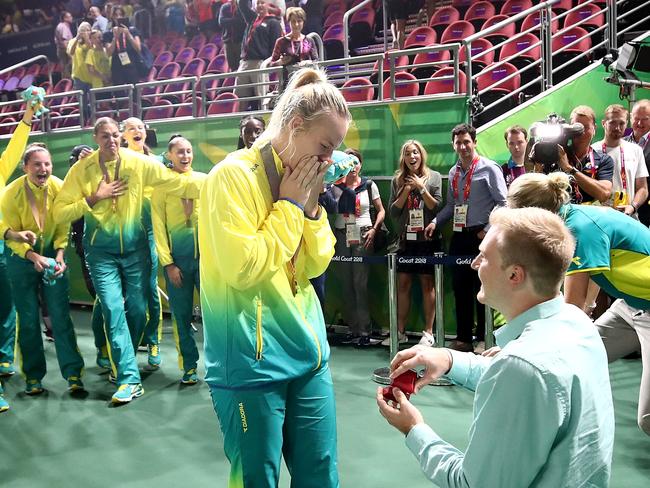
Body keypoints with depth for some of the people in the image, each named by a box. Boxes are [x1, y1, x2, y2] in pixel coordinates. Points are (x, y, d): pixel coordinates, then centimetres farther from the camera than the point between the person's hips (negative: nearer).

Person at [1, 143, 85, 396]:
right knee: (28, 319, 4)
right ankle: (33, 375, 16)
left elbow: (63, 226, -5)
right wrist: (33, 257, -27)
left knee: (61, 315, -4)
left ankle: (73, 373, 2)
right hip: (21, 258, -1)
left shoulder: (59, 187, -14)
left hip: (52, 254, 1)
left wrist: (59, 255, -20)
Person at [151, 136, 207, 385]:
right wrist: (168, 263, -4)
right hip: (178, 257, 0)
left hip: (206, 254, 1)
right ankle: (189, 366, 17)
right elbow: (158, 226, 1)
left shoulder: (204, 180, 6)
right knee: (181, 314, 5)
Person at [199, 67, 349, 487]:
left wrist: (311, 205, -4)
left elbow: (315, 265, 9)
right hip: (252, 357, -7)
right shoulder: (233, 175, -13)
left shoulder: (301, 180, 8)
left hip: (307, 347, 7)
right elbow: (243, 269, -21)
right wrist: (290, 206, -14)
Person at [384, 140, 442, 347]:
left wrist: (421, 188, -11)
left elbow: (438, 207, -4)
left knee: (427, 284, 2)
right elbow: (393, 212, 4)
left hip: (428, 238, -2)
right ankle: (400, 332, 12)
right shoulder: (398, 180, 8)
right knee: (403, 284, 4)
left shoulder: (434, 177, 3)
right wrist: (406, 190, -6)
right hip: (405, 239, 2)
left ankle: (428, 332, 9)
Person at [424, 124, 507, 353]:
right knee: (460, 287, 9)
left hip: (482, 236, -6)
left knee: (482, 288, 1)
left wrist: (489, 229, -13)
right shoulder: (453, 173, 13)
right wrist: (436, 222, 4)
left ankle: (483, 338, 11)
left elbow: (503, 203, -9)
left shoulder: (488, 168, -7)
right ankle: (463, 338, 19)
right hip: (460, 236, 6)